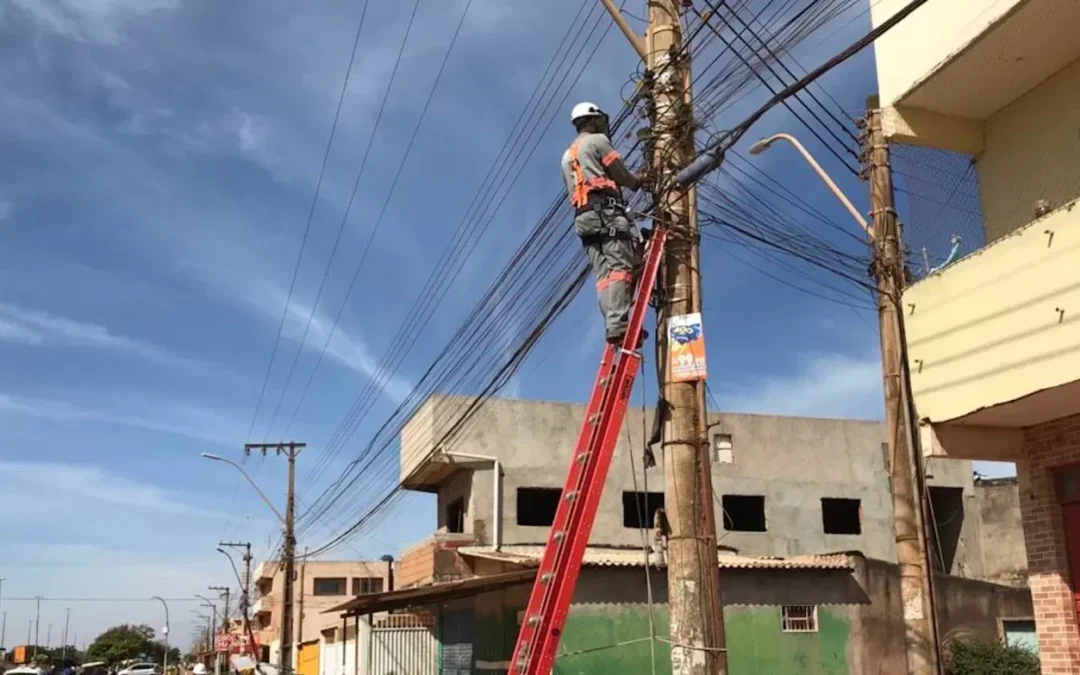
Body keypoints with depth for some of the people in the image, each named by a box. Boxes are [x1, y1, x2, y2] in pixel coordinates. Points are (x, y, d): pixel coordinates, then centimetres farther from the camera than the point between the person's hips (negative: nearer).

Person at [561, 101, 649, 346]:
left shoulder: (567, 156, 32)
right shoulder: (597, 140, 8)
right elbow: (622, 175, 5)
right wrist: (639, 181, 27)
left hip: (583, 217, 8)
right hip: (605, 211, -8)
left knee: (603, 273, -5)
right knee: (619, 266, -19)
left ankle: (613, 326, -19)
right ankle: (618, 324, -35)